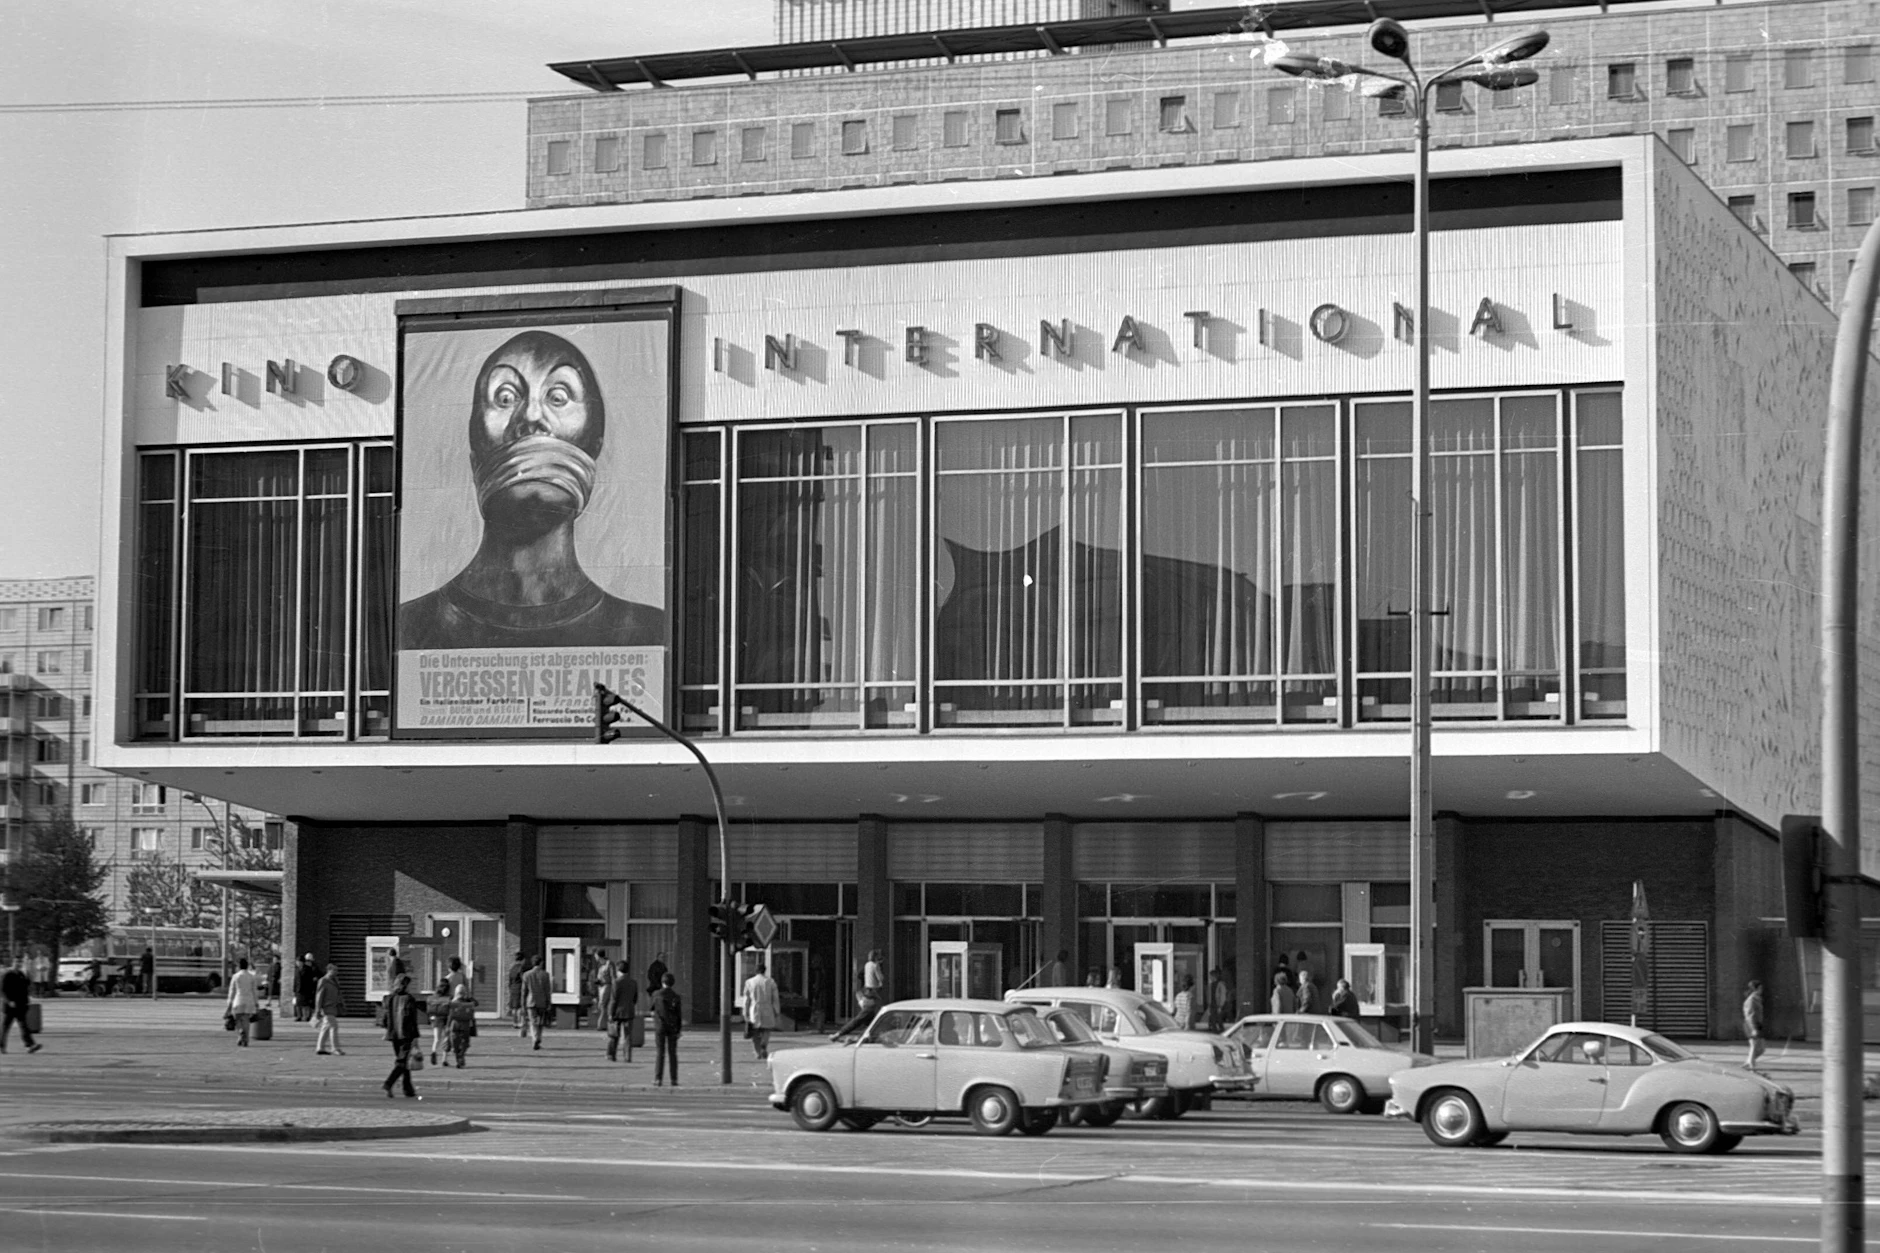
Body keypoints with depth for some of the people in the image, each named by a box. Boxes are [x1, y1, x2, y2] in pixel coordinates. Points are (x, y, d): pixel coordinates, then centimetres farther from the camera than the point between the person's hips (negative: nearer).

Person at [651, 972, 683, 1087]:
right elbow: (679, 1015, -2)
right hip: (673, 1027, 1)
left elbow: (652, 1008, 9)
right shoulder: (676, 996, -2)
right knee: (672, 1054, 6)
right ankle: (674, 1079, 3)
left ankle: (658, 1079, -5)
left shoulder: (656, 995, -7)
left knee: (659, 1053, 0)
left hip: (660, 1027, -1)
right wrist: (678, 1030, 3)